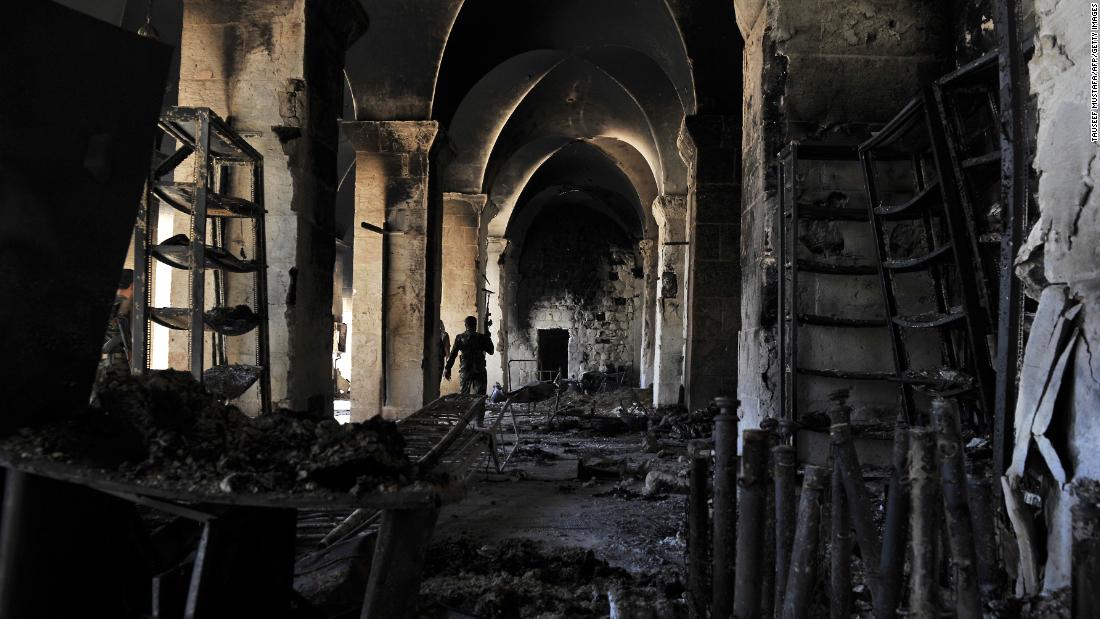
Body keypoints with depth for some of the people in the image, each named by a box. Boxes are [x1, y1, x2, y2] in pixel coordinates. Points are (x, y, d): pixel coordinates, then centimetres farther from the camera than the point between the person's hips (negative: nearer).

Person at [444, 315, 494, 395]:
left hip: (465, 371, 2)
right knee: (479, 397, -1)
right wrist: (488, 337, 15)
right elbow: (491, 351, 5)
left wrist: (448, 369, 4)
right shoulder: (482, 337, -4)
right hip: (479, 371, -2)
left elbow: (453, 354, -1)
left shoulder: (459, 338, 1)